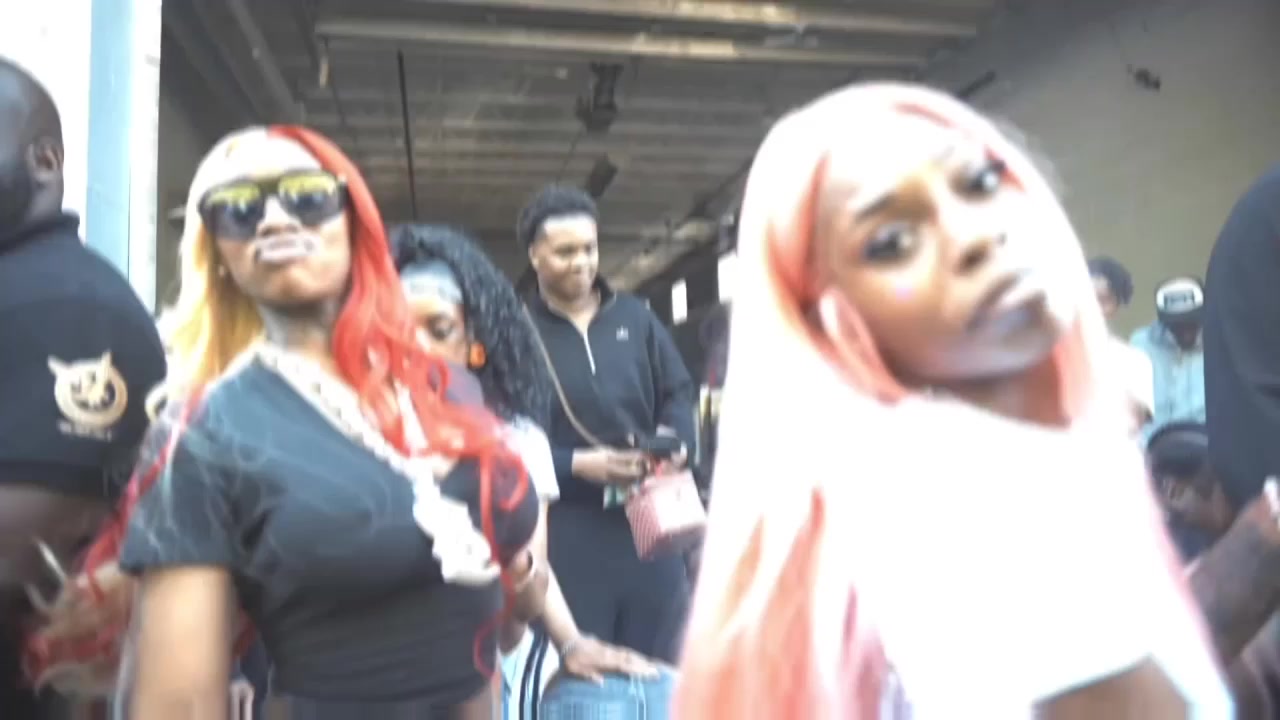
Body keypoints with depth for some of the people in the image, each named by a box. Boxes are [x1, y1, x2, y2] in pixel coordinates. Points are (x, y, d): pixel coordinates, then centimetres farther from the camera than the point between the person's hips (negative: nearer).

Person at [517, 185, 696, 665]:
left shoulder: (635, 317, 11)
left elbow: (678, 392, 12)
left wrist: (674, 440, -9)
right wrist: (578, 465, -17)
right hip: (565, 528, -3)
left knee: (658, 662, 12)